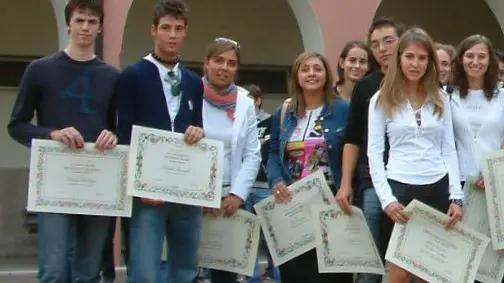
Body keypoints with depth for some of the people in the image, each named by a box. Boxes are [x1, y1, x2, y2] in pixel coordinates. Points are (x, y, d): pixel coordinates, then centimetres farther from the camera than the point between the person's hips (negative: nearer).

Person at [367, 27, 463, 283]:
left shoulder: (440, 99, 9)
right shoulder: (382, 100, 0)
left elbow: (449, 149, 9)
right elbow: (374, 152, -3)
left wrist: (456, 196, 0)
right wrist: (387, 199, -13)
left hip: (437, 188, 3)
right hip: (400, 187, -3)